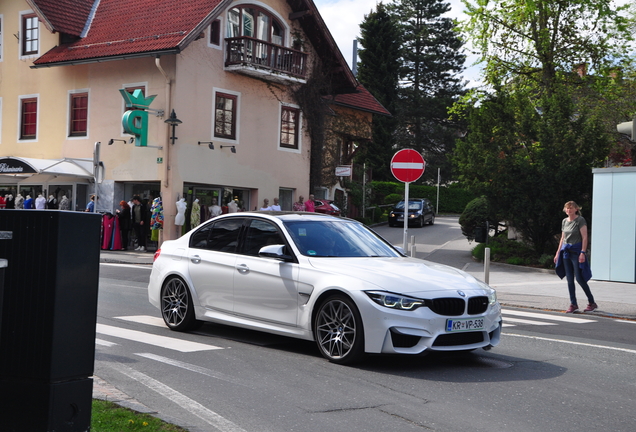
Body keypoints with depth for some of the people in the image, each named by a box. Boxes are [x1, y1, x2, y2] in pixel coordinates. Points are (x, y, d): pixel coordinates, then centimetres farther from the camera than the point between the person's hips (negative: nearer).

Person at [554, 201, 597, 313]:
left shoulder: (580, 220, -7)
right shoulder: (564, 221, 13)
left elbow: (584, 237, -12)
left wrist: (583, 252, -20)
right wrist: (558, 253, 17)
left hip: (576, 251, -7)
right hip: (566, 252, 7)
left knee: (579, 278, -7)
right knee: (569, 279, 5)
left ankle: (592, 303, 5)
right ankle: (573, 304, 10)